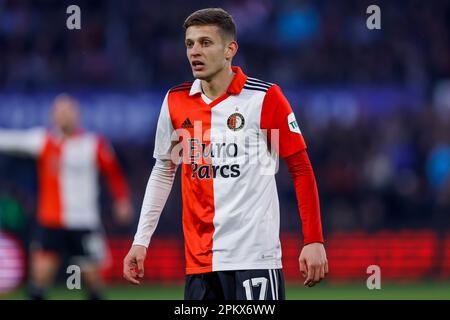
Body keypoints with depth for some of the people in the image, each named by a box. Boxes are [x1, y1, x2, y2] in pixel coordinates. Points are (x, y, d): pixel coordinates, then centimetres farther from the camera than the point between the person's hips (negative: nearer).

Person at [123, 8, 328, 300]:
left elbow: (301, 169, -2)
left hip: (255, 257, -4)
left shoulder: (265, 98, -5)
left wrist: (314, 241, -7)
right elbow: (163, 172, 18)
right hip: (198, 261, 4)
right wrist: (141, 242, 13)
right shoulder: (175, 102, 8)